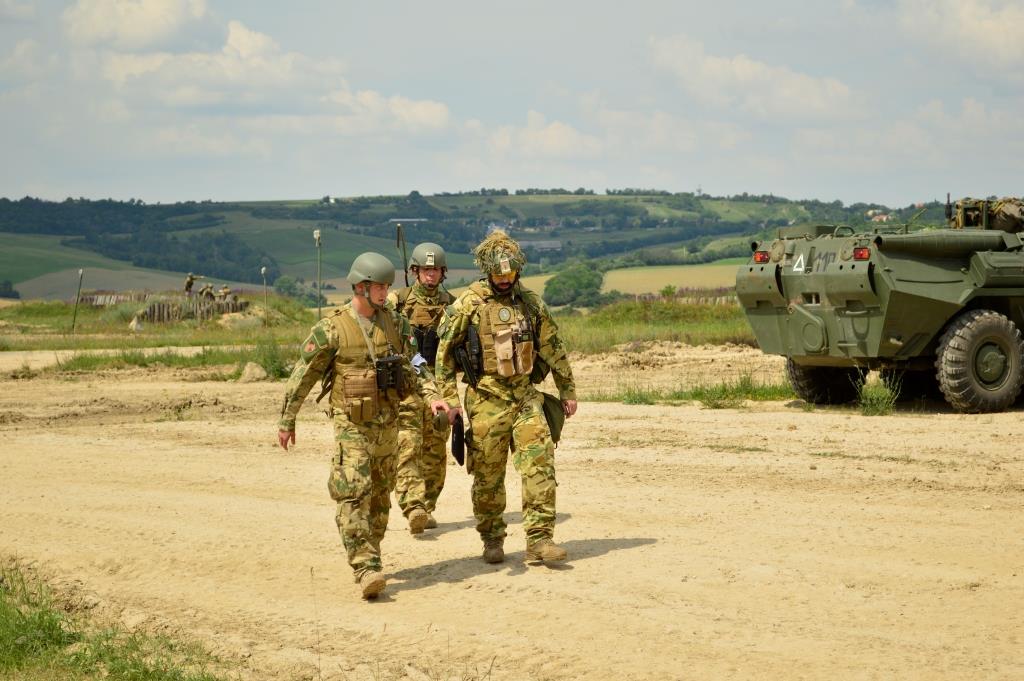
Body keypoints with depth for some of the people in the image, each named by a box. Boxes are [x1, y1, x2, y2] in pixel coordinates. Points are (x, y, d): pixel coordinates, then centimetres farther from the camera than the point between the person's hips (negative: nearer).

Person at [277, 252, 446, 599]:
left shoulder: (395, 323, 5)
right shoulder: (331, 329, -8)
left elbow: (414, 365, 5)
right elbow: (303, 376, -2)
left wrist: (433, 395, -13)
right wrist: (286, 421, 2)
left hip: (388, 423, 5)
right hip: (352, 424, -5)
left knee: (380, 496, 13)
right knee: (355, 494, -14)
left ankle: (369, 555, 28)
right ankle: (366, 569, -19)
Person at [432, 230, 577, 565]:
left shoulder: (531, 303, 7)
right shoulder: (467, 305, -4)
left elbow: (553, 349, 15)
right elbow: (444, 355, -2)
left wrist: (567, 390, 15)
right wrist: (448, 399, -6)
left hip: (525, 396, 3)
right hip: (487, 400, -3)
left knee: (540, 463, -9)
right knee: (488, 475, 4)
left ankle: (539, 540, -8)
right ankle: (492, 540, 20)